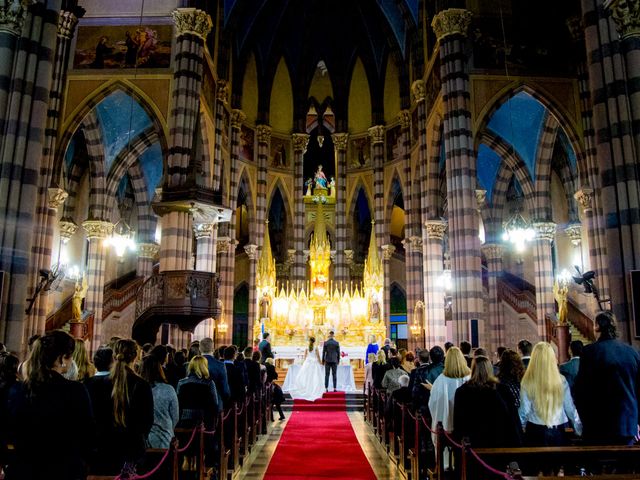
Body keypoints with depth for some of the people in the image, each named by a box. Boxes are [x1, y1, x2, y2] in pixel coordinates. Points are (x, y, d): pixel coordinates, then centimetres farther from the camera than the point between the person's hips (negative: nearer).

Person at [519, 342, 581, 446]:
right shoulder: (561, 380, -6)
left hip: (536, 432, -2)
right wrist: (580, 430, 15)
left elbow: (524, 411, -6)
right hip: (558, 432, 2)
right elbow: (570, 408, 1)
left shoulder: (527, 382, -12)